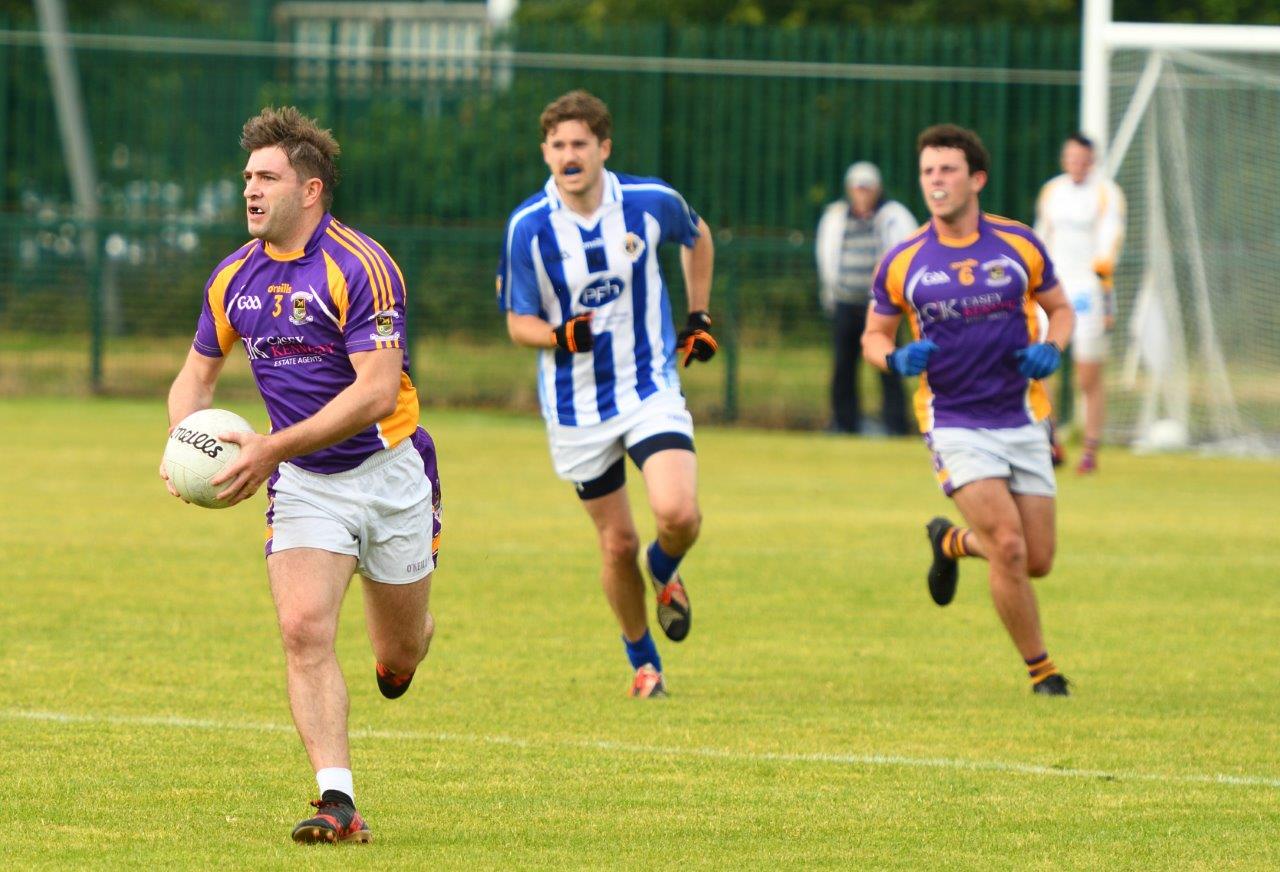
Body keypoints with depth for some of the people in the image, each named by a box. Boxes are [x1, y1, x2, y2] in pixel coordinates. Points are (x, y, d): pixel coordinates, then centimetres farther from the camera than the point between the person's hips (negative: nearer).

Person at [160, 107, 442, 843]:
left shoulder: (359, 267, -19)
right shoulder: (236, 278, 1)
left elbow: (378, 391, -25)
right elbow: (198, 374, 14)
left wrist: (275, 447, -30)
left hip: (387, 470, -4)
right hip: (303, 485, 4)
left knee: (401, 653, 10)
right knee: (305, 630, -17)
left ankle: (399, 652, 49)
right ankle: (338, 802, -19)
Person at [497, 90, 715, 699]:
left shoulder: (651, 203, -9)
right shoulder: (527, 227, -12)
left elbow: (697, 237, 15)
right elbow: (518, 323, -4)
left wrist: (698, 317, 14)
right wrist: (560, 336, -25)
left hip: (651, 390, 0)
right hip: (577, 406, 0)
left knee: (678, 514, -22)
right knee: (617, 544, 5)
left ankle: (665, 573, 15)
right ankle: (643, 662, 29)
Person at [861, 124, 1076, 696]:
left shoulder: (1019, 245, -1)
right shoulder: (902, 262, -3)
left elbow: (1060, 309, 12)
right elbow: (874, 335, 8)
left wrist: (1051, 348, -9)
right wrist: (896, 358, -14)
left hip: (1021, 418, 2)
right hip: (954, 424, -2)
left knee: (1038, 561, 4)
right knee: (1008, 546, -17)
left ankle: (951, 541, 35)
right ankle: (1040, 670, 1)